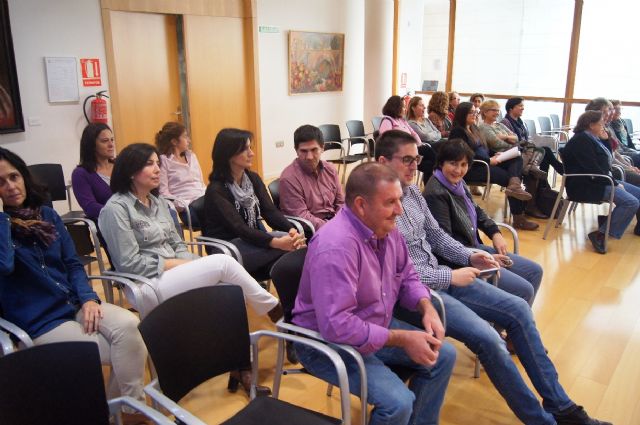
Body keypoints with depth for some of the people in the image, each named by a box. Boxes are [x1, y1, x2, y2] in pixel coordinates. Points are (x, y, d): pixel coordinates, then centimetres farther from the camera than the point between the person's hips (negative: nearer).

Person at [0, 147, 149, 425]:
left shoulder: (47, 215, 10)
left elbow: (72, 264, 11)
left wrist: (88, 298, -6)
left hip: (74, 304, 5)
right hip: (38, 322, -5)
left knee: (128, 325, -25)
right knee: (124, 352, -20)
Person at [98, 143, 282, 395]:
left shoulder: (158, 202, 15)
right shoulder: (116, 208, -8)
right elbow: (130, 263, -13)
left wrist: (190, 264, -6)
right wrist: (176, 264, -13)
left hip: (174, 274, 7)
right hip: (149, 287, -7)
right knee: (223, 263, -23)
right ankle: (274, 310, -5)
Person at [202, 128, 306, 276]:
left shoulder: (253, 179, 6)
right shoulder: (216, 190, -15)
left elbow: (270, 211, -5)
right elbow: (239, 228, -25)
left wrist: (291, 230, -26)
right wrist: (276, 242, -39)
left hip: (253, 239, 6)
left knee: (291, 238, -25)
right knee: (284, 244, -29)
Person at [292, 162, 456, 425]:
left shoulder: (386, 229, -3)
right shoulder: (336, 246, -32)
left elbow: (406, 277, 11)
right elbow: (336, 326, -35)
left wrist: (427, 307, -10)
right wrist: (402, 339, -28)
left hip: (376, 328, 9)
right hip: (328, 342, -8)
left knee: (443, 355, 7)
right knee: (398, 402, -25)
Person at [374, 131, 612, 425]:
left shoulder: (412, 191, 6)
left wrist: (469, 257, 1)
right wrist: (450, 277, -17)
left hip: (440, 277, 9)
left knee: (518, 309, 3)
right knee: (488, 339, -23)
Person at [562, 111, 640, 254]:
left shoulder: (592, 139, 15)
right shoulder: (581, 140, -16)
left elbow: (606, 160, 20)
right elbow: (593, 169, -22)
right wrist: (615, 183, -16)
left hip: (599, 181, 10)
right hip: (585, 186, -10)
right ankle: (600, 234, -22)